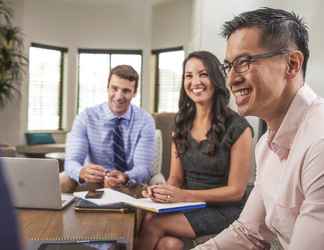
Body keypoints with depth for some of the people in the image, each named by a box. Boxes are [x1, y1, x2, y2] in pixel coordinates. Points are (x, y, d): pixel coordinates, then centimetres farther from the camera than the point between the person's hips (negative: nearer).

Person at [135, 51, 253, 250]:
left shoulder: (238, 127, -10)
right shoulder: (182, 125, 7)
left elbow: (236, 190, -9)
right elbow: (176, 178, 9)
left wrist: (184, 195, -20)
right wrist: (162, 192, -15)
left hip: (223, 210, -3)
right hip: (188, 209, 4)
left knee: (152, 224, -25)